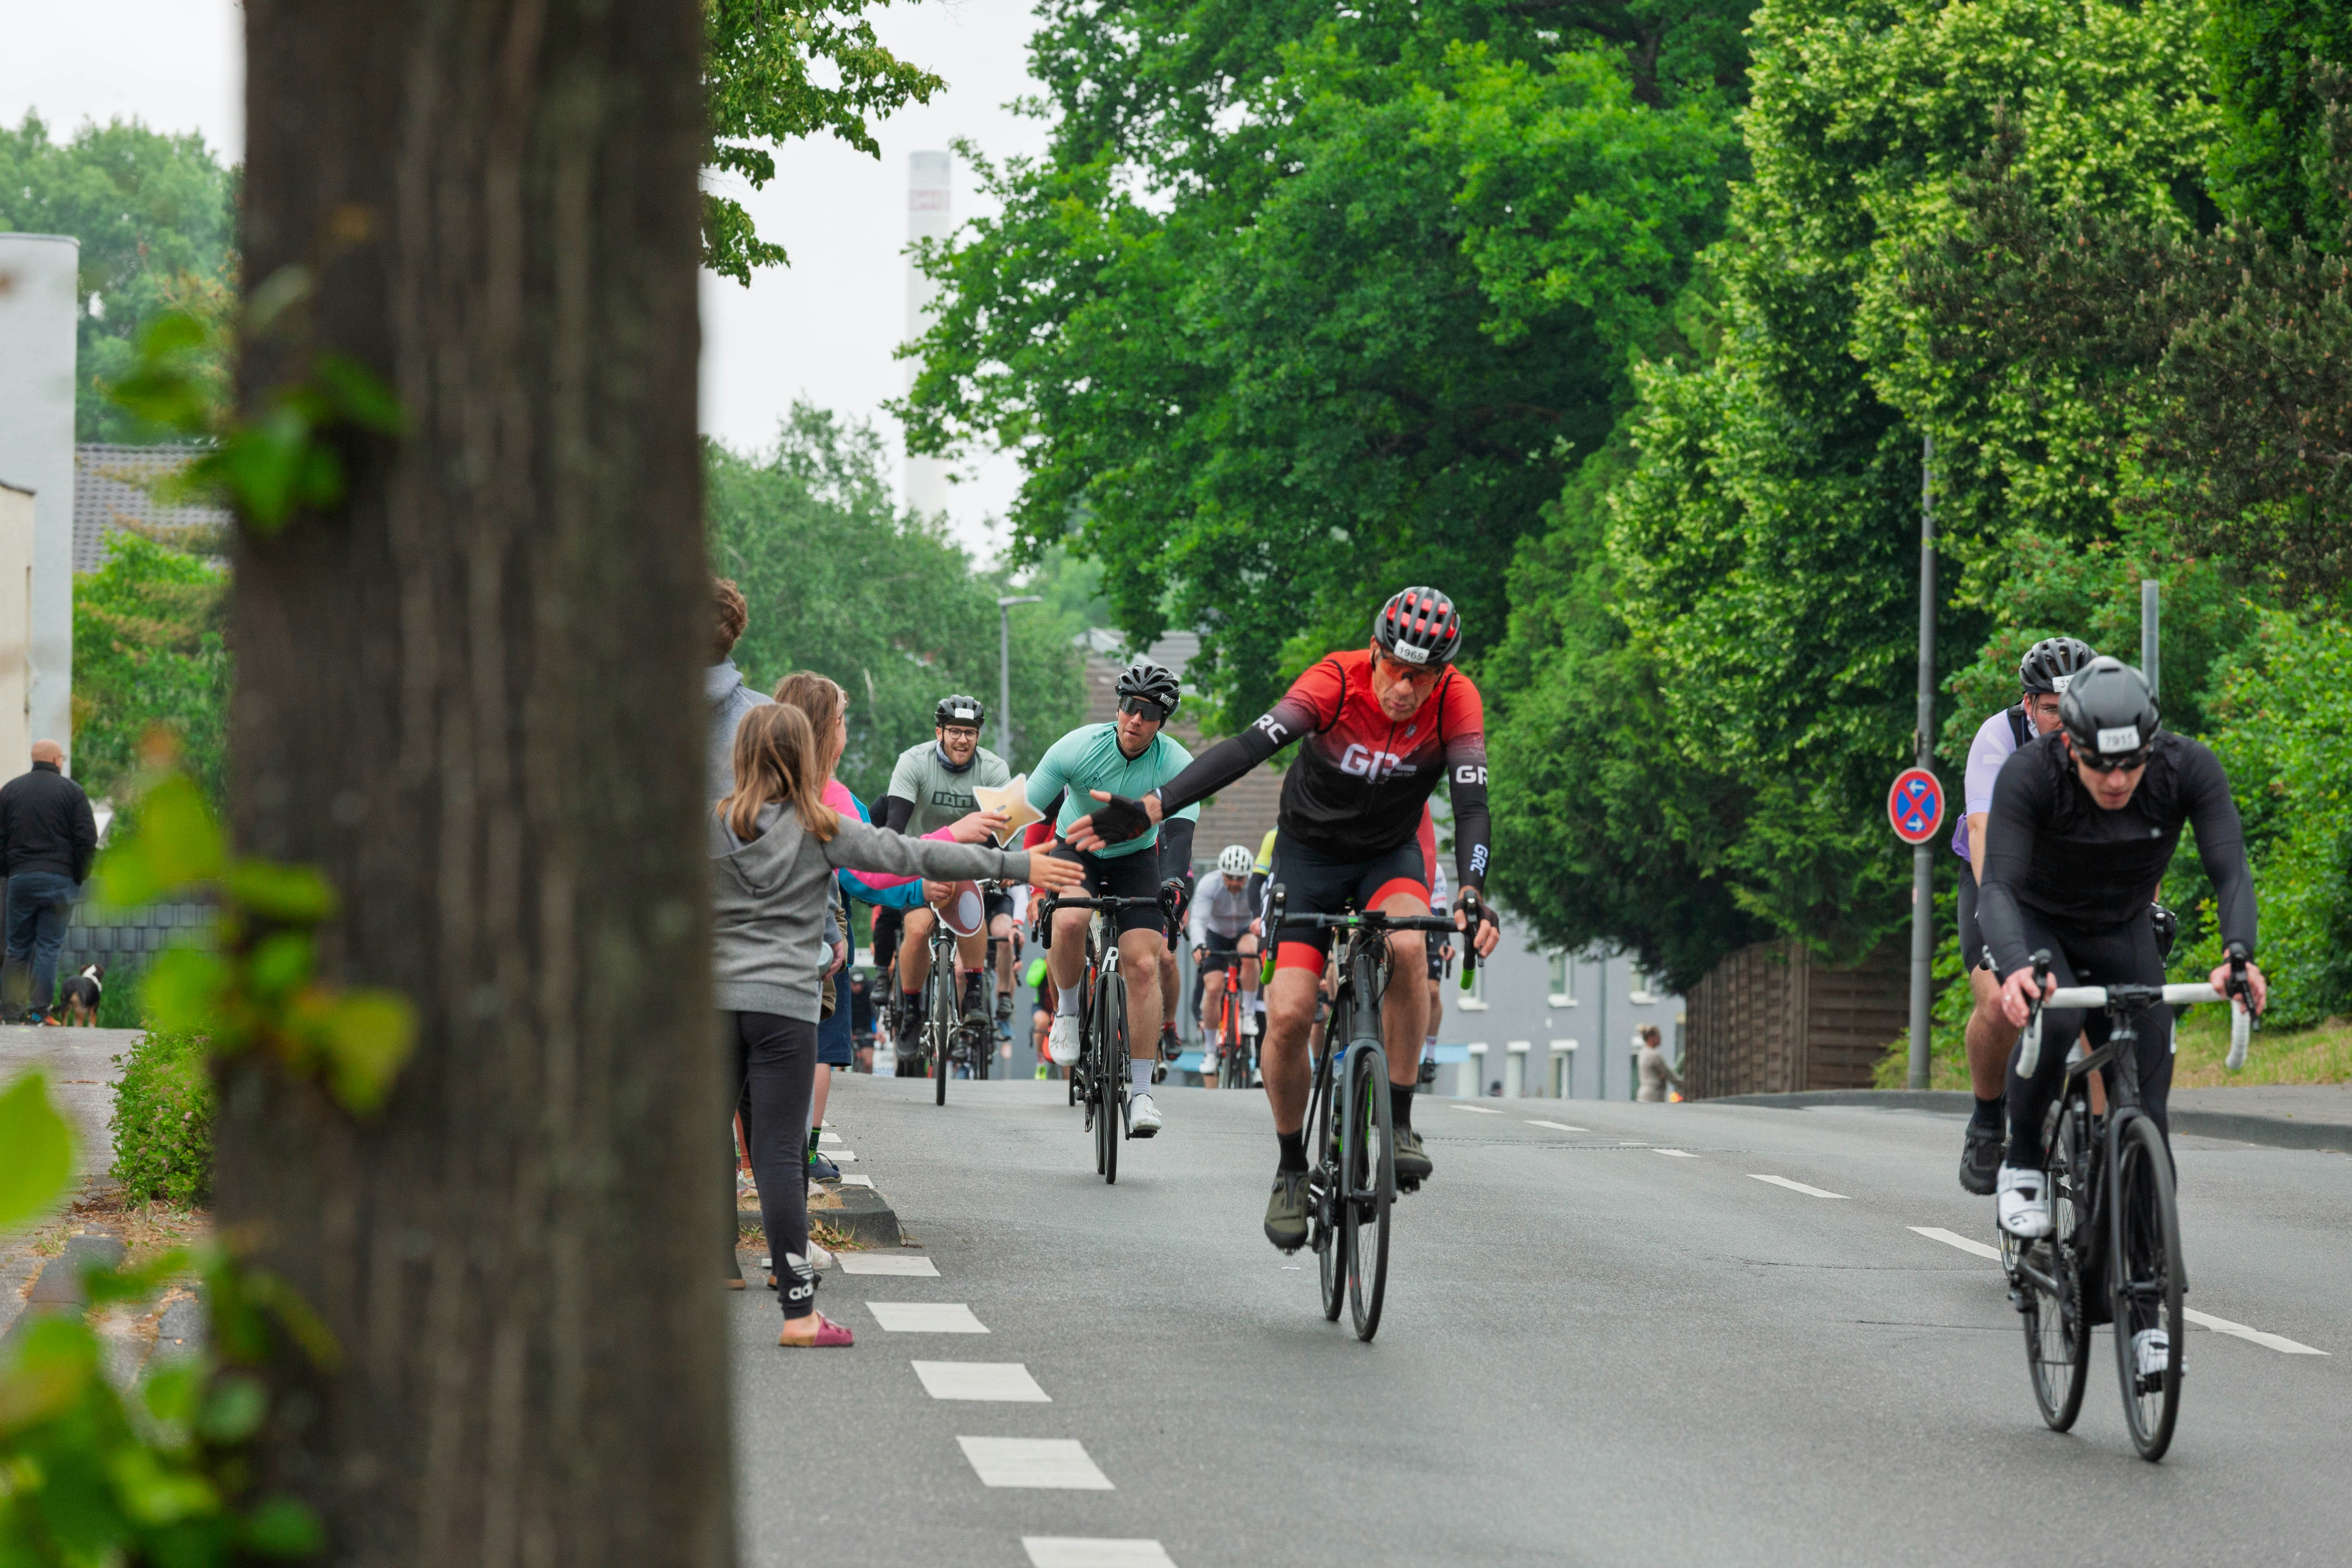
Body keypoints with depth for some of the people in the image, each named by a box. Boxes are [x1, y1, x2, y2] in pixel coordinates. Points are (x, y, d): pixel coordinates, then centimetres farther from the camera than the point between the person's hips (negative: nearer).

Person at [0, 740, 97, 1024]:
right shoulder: (71, 791, 0)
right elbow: (87, 839, -4)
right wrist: (80, 875, 5)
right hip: (60, 879, -2)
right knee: (50, 945, -1)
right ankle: (40, 1009, -7)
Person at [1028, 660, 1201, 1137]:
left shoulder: (1177, 765, -22)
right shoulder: (1078, 748, -24)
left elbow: (1179, 836, -28)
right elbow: (1026, 811, -18)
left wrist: (1173, 891, -44)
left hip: (1135, 860, 1)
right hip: (1076, 850, -1)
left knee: (1144, 965, -15)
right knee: (1069, 923, -33)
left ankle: (1140, 1093, -10)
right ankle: (1067, 1012, -4)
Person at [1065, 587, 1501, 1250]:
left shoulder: (1456, 701, -22)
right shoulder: (1337, 682, -26)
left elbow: (1472, 803, -30)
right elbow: (1249, 748, -37)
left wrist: (1470, 895, -48)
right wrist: (1149, 808, -49)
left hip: (1391, 853, 1)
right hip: (1310, 851, -1)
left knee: (1407, 943, -33)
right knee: (1288, 1015, -15)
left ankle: (1399, 1123, -20)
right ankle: (1291, 1164, 10)